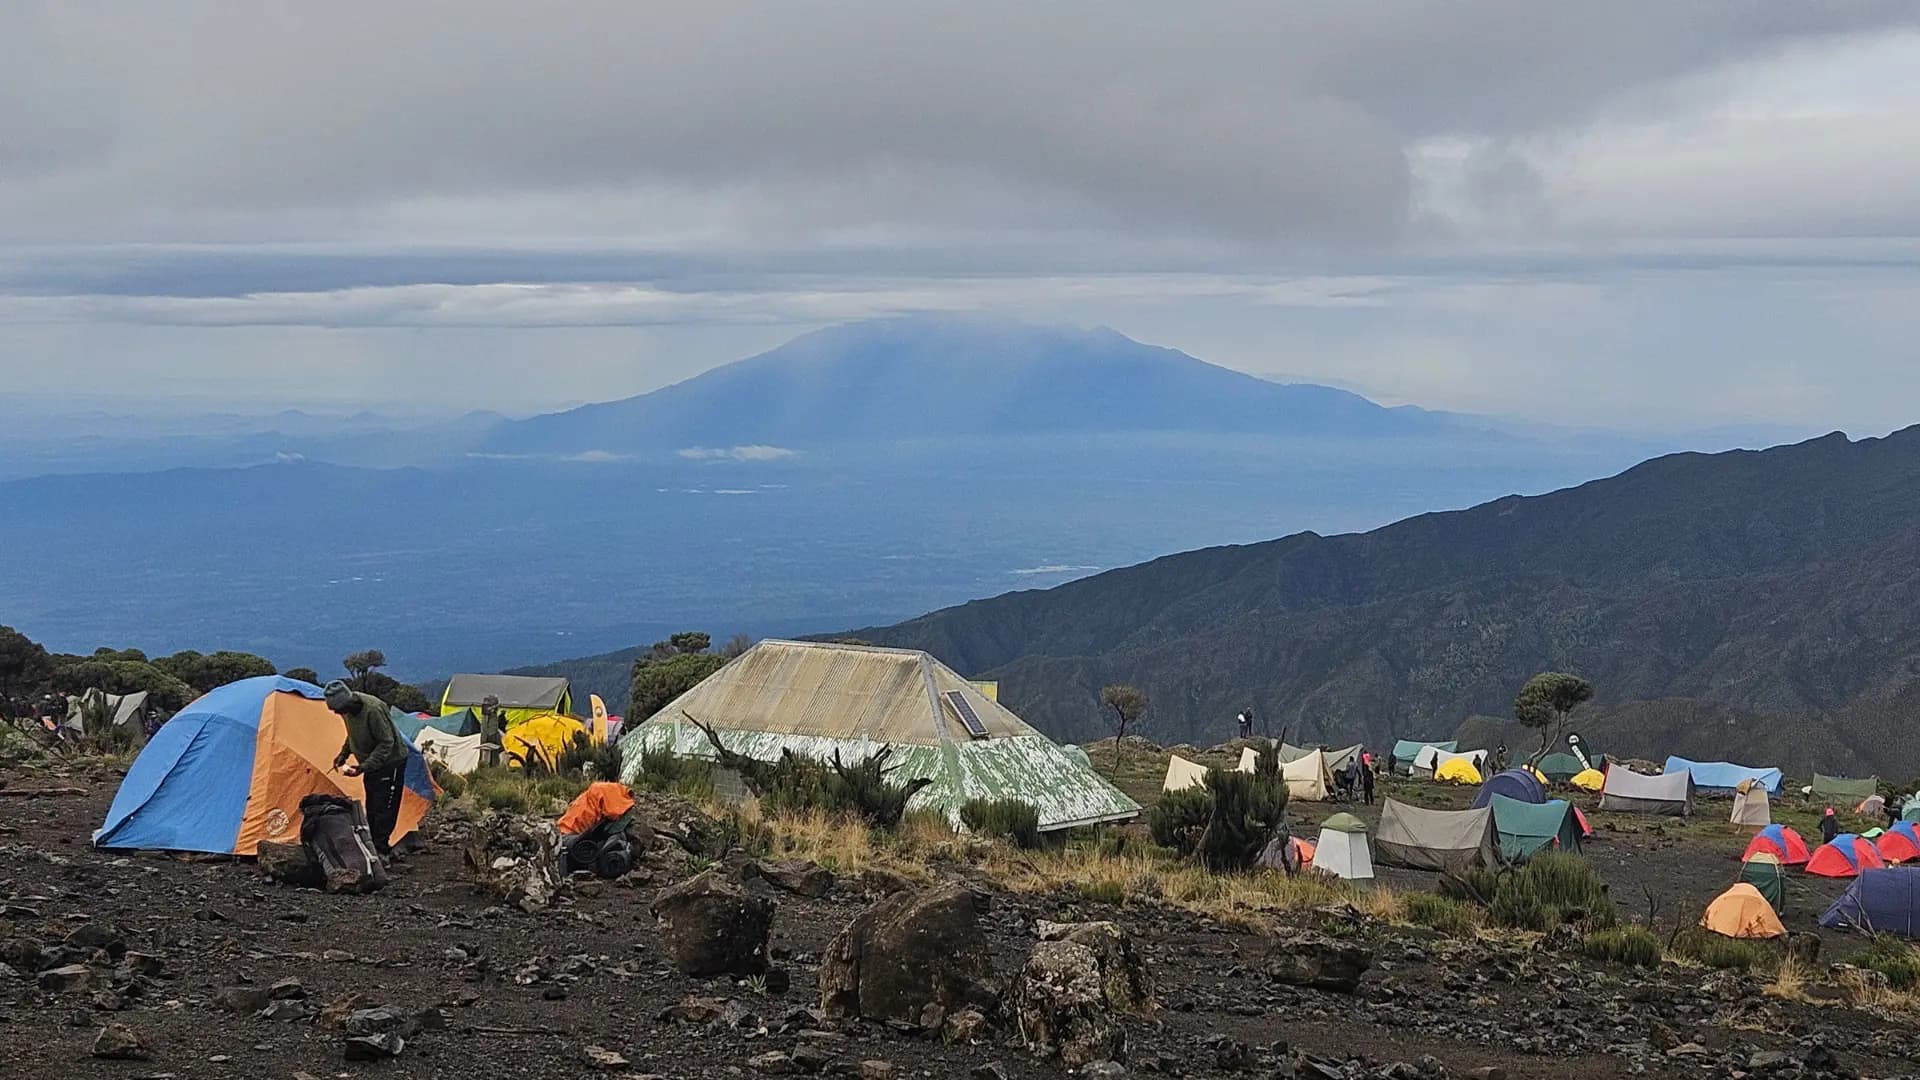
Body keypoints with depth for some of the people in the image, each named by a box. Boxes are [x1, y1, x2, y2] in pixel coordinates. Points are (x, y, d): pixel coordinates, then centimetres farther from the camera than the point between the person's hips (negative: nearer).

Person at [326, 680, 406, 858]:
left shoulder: (373, 710, -33)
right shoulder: (349, 709, -5)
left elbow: (386, 743, -27)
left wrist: (363, 767, -32)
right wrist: (343, 755, 1)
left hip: (390, 762, -9)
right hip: (372, 764, 9)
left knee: (383, 810, -7)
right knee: (372, 809, 12)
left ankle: (381, 849, -1)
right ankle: (376, 847, 20)